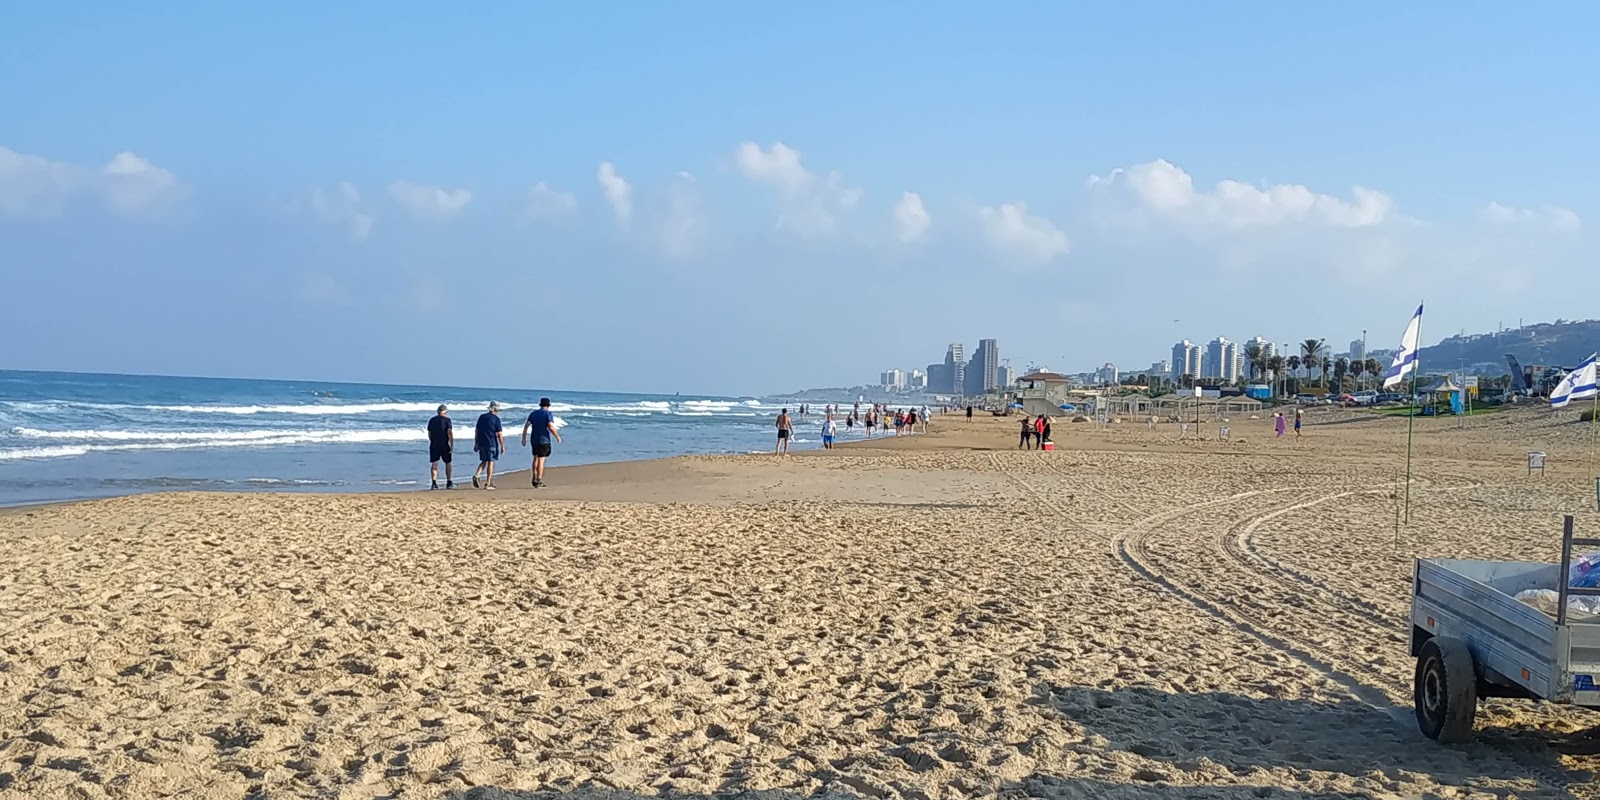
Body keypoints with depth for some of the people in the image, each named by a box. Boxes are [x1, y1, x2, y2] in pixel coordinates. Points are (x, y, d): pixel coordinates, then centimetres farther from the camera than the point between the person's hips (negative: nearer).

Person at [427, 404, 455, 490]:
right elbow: (450, 432, -14)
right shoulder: (447, 419, -4)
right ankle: (449, 483, 15)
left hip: (434, 445, 3)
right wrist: (452, 444, -12)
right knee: (448, 463, 11)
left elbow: (429, 434, 14)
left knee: (434, 463, -1)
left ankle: (434, 483, -12)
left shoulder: (432, 420, 10)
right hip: (444, 445, -3)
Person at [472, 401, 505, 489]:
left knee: (484, 461, 16)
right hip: (492, 444, -5)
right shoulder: (496, 419, -8)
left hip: (481, 443, 5)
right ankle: (487, 483, 3)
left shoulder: (481, 417, 8)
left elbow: (476, 431, 11)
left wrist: (476, 444, 17)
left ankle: (476, 475, -7)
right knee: (490, 462, 3)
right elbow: (499, 434, -10)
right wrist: (502, 446, -2)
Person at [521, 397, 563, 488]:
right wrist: (557, 436, -6)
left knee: (535, 458, 19)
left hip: (534, 440, 5)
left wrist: (524, 438, 4)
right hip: (544, 440, -5)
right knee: (541, 460, -1)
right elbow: (551, 427, -18)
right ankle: (539, 480, -1)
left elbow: (526, 425, 2)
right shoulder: (548, 414, -7)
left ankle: (534, 478, 12)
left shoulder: (533, 413, 9)